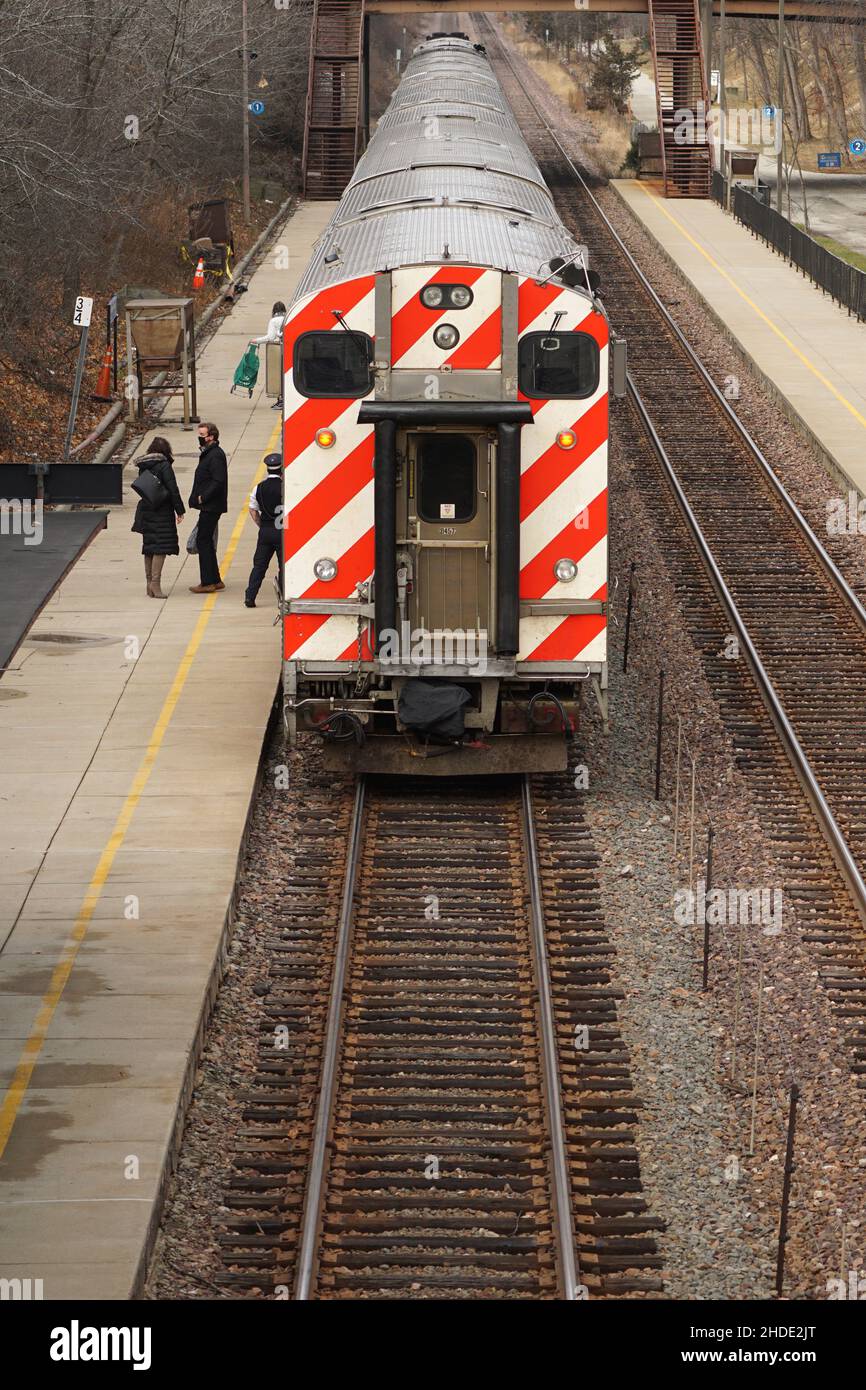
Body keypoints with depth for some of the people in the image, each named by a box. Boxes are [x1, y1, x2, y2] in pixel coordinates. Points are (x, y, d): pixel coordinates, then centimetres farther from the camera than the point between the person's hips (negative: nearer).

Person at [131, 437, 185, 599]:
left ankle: (150, 584, 17)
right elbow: (173, 489, -13)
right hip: (162, 512, -7)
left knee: (149, 548, 13)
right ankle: (155, 584, -14)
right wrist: (179, 510, -7)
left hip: (146, 511, 7)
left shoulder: (143, 466, 7)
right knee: (160, 548, -6)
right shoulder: (164, 465, -12)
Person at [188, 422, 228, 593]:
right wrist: (198, 498, 13)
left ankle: (207, 583, -5)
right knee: (206, 542, 14)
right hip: (208, 507, 11)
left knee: (203, 542, -8)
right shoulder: (208, 454, 17)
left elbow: (218, 481, -23)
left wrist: (202, 498, -19)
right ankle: (215, 580, 20)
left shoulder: (215, 455, -16)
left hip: (211, 507, -11)